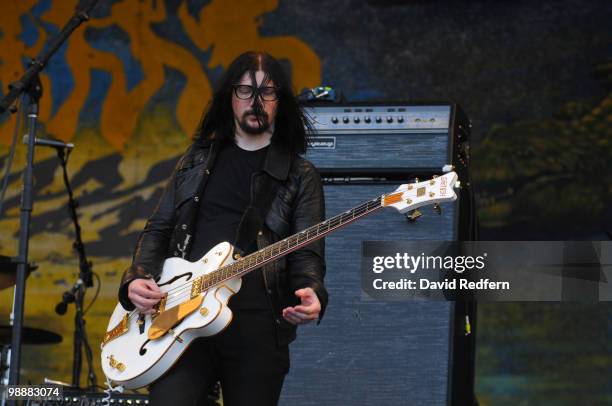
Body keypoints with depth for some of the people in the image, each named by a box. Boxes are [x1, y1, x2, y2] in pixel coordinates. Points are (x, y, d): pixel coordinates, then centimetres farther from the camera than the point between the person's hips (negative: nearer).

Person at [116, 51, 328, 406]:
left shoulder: (300, 176, 8)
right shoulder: (196, 162, 18)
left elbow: (308, 252, -1)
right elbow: (159, 230, 19)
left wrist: (311, 294, -23)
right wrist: (138, 279, 0)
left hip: (257, 326, -1)